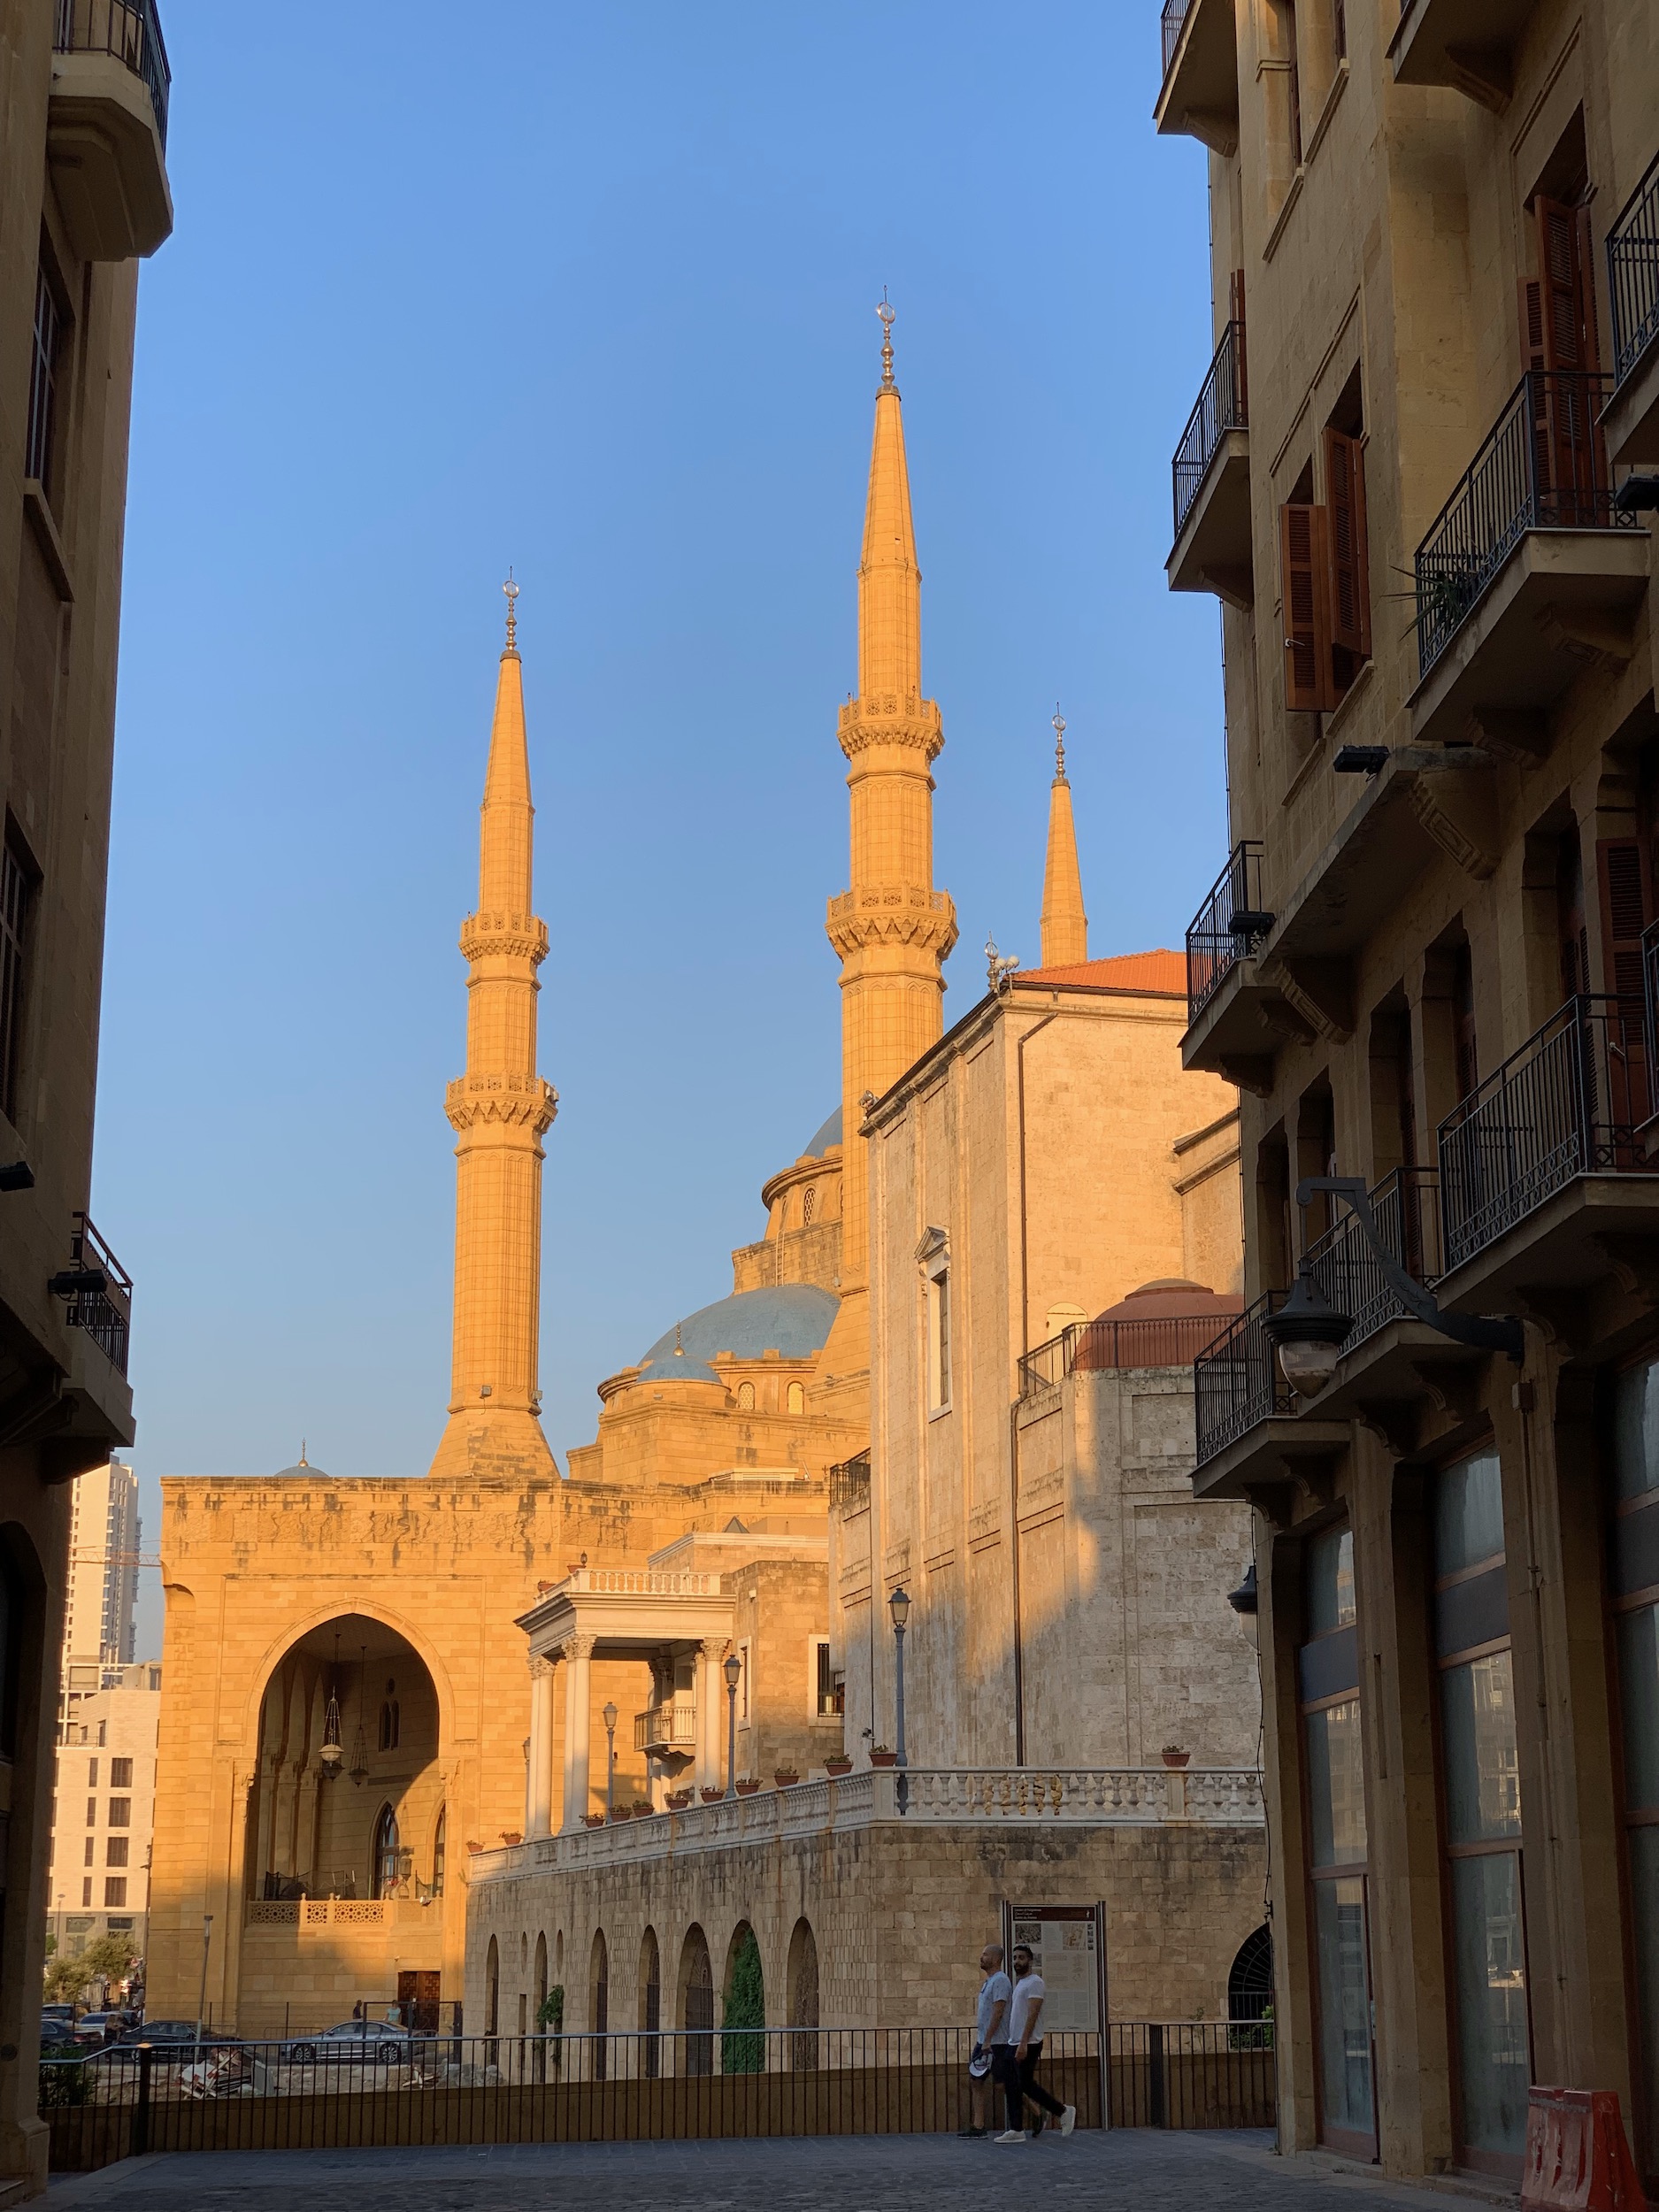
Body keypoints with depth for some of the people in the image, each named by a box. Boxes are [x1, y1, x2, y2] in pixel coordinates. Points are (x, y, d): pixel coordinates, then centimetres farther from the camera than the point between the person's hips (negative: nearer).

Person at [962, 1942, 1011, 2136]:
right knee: (975, 2080, 5)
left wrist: (987, 2040, -23)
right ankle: (978, 2126, 5)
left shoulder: (1000, 1981, -14)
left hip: (995, 2043, -10)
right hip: (983, 2042, 10)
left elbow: (998, 2012, -21)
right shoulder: (988, 1982, 17)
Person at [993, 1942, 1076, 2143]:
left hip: (1027, 2045, -10)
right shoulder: (1020, 1983, 18)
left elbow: (1032, 2015, -21)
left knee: (1026, 2085, -8)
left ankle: (1063, 2112, 5)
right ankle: (1016, 2130, 6)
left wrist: (1023, 2044, -27)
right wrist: (1015, 2043, 19)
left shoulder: (1034, 1983, -12)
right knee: (1012, 2087, 5)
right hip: (1013, 2044, 10)